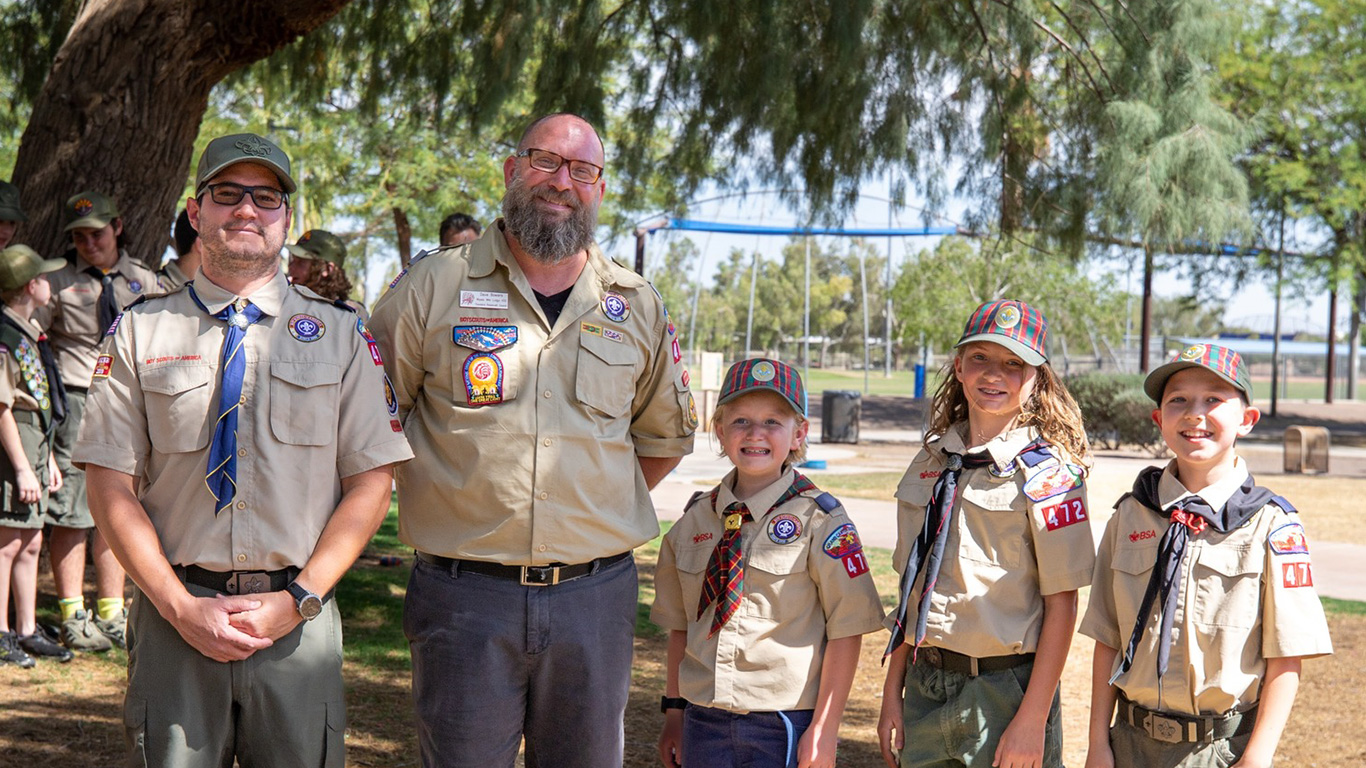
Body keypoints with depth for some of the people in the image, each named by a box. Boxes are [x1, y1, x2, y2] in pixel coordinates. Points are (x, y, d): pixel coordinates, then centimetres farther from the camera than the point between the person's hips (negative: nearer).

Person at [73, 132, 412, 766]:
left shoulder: (340, 336, 7)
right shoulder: (140, 332, 6)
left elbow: (370, 483, 3)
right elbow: (112, 488, 2)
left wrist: (298, 599, -7)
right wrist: (180, 607, -8)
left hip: (299, 619, 0)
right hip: (174, 614, 0)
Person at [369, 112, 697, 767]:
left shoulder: (638, 308, 9)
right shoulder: (431, 288, 1)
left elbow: (665, 435, 22)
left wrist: (599, 511, 12)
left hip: (596, 596, 3)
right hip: (464, 596, -2)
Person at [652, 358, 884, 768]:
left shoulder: (820, 520, -8)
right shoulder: (694, 521, 6)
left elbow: (846, 630, -8)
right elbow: (681, 624, 13)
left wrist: (823, 730, -10)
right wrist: (675, 710, 10)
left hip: (785, 727, -4)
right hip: (703, 723, 4)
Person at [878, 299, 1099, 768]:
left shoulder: (1046, 471, -8)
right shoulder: (931, 462, 7)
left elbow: (1061, 605, -10)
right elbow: (913, 590, 11)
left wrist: (1033, 719, -14)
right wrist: (893, 693, 9)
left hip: (1005, 690, -4)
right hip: (925, 687, 5)